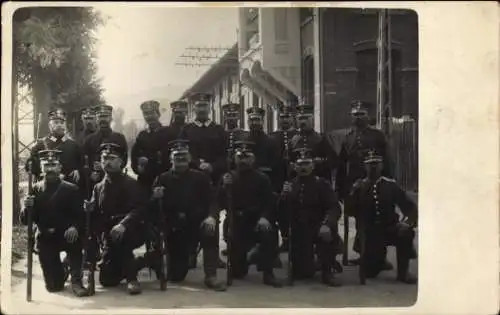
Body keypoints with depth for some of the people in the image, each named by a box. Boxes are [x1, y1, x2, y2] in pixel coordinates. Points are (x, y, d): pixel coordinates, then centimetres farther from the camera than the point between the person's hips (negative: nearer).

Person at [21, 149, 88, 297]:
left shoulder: (71, 189, -4)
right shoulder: (35, 189, 1)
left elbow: (80, 216, -11)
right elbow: (25, 221, -1)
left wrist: (75, 227, -33)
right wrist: (27, 208, -23)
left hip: (67, 235, -1)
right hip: (46, 239, 1)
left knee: (76, 239, -36)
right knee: (54, 286, -1)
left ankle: (76, 281, -23)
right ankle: (60, 272, 34)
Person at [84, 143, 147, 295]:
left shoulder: (131, 184, -5)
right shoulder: (99, 187, 10)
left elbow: (138, 209, -17)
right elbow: (95, 213, 5)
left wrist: (123, 224, -34)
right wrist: (88, 208, -19)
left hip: (130, 231, -5)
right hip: (109, 234, 5)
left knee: (118, 236, -41)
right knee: (107, 280, -1)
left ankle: (131, 278, -24)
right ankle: (133, 264, 30)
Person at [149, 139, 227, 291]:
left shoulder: (200, 177, 4)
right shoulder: (162, 179, 4)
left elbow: (211, 201, -2)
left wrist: (210, 216, -22)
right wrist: (155, 197, -24)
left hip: (195, 224, 0)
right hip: (173, 228, 1)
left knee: (210, 233, -36)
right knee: (175, 276, -1)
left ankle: (211, 277, -23)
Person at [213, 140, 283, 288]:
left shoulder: (262, 178, -1)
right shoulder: (228, 177, 3)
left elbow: (270, 202, -7)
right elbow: (219, 201, -3)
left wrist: (264, 217, -26)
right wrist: (212, 216, -23)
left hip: (257, 221, -1)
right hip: (236, 223, 1)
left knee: (268, 234, -37)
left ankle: (268, 274, -23)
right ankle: (240, 269, 39)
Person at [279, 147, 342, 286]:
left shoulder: (322, 184, -4)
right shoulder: (289, 185, 7)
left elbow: (335, 208, -16)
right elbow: (282, 211, 2)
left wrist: (327, 225, -35)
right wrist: (285, 196, -18)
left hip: (318, 229, -2)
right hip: (299, 233, 2)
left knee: (329, 233, -36)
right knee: (301, 273, -3)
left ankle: (327, 272, -16)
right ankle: (311, 262, 34)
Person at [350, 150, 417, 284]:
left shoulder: (390, 185, -1)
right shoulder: (359, 187, 0)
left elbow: (409, 207, -4)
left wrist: (407, 222, -25)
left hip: (389, 230, 0)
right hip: (369, 234, 0)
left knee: (406, 232, -32)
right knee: (369, 272, -6)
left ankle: (403, 272, -13)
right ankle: (379, 260, 33)